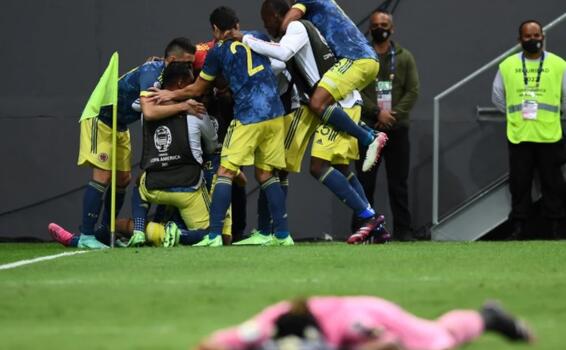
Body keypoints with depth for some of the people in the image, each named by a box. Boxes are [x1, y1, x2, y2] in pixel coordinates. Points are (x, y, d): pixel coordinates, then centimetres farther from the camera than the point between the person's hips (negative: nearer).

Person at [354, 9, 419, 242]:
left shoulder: (404, 57, 9)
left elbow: (413, 91, 2)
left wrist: (394, 115, -11)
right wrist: (377, 112, -14)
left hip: (397, 128, 1)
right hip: (368, 128, -1)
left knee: (399, 183, 2)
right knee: (365, 181, -1)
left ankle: (403, 230, 3)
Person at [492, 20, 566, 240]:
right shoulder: (507, 66, 5)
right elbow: (498, 98, 15)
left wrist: (548, 113, 9)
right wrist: (516, 114, 13)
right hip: (518, 136, 1)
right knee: (519, 182, 4)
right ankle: (518, 226, 10)